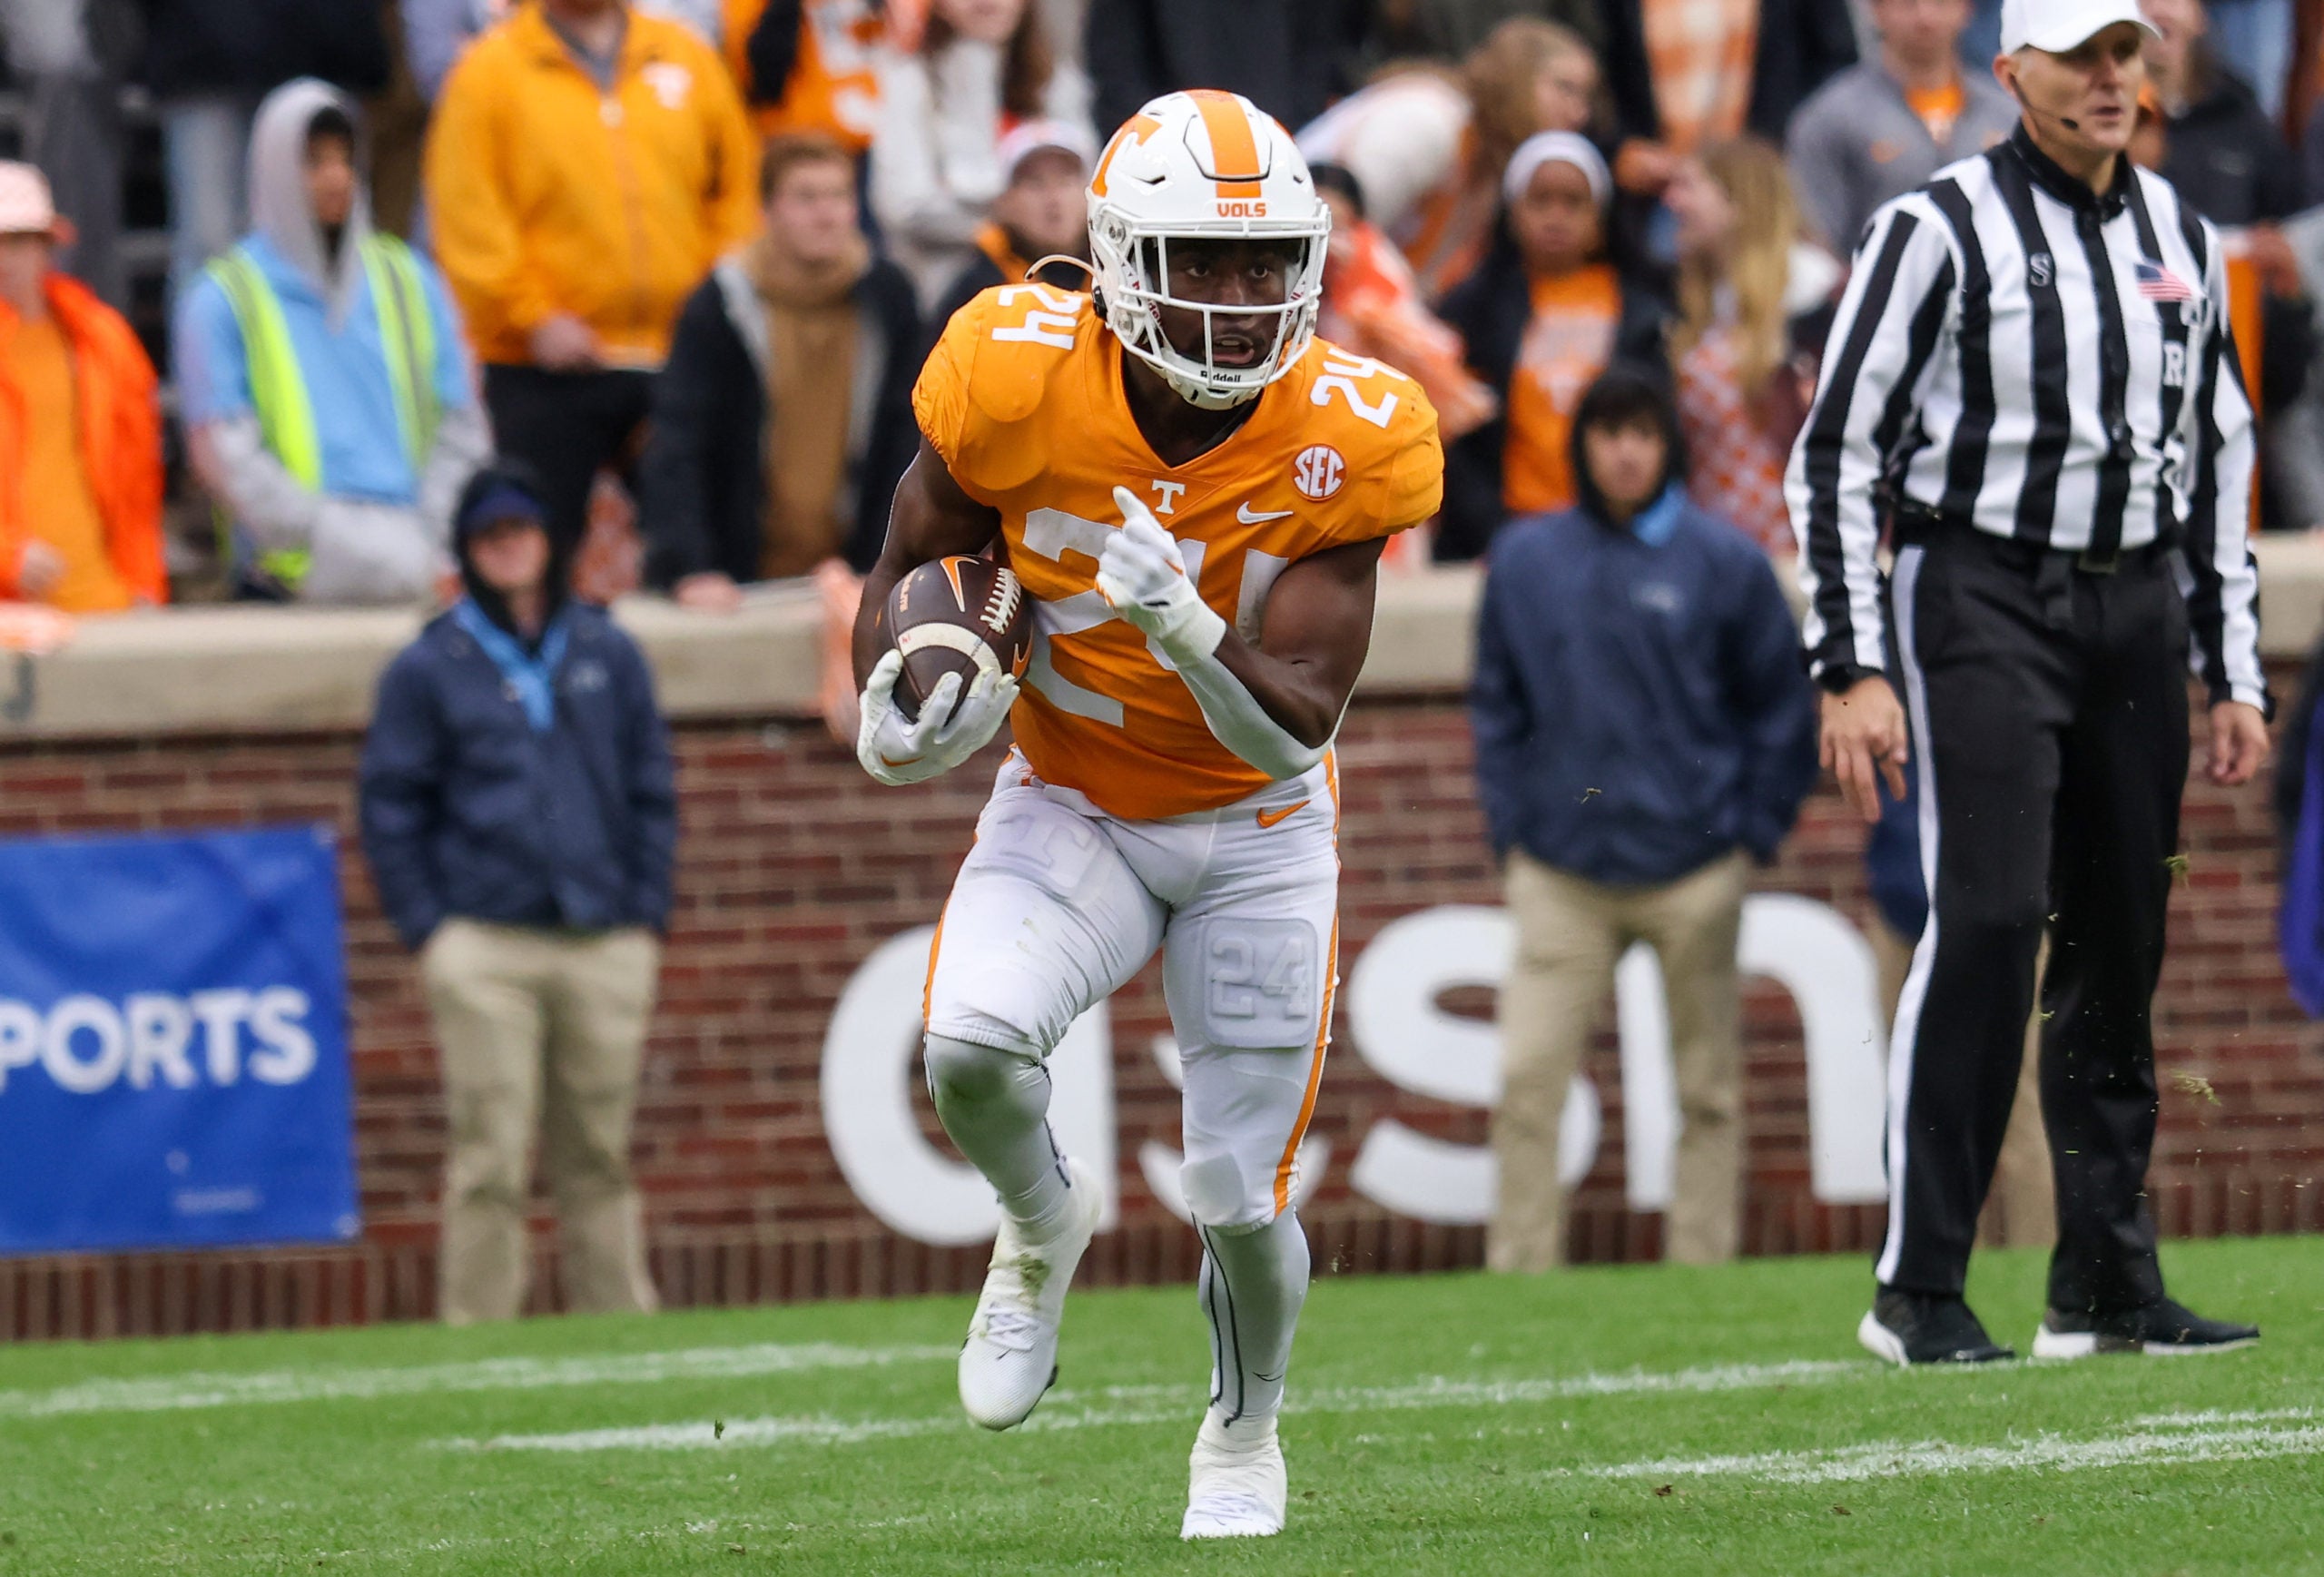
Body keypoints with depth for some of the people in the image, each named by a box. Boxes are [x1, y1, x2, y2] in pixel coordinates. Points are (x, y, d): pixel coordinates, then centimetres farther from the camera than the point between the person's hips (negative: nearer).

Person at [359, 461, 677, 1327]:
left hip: (604, 948, 3)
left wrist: (646, 918, 6)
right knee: (490, 1157, -7)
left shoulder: (609, 655, 13)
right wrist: (427, 929, -4)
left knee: (601, 1156, 6)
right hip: (484, 949, -3)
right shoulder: (426, 669, 5)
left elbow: (652, 793, 15)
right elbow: (390, 808, 6)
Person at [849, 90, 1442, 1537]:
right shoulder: (1019, 384, -21)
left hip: (1256, 831, 0)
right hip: (1070, 806, 0)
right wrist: (898, 697, -21)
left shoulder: (1347, 441, -23)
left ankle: (1245, 1434, 36)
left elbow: (1295, 730, -24)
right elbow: (913, 564, -1)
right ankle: (1042, 1224, 7)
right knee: (973, 1048, -29)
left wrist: (1187, 628, -43)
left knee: (1244, 1201, 2)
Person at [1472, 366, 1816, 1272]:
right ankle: (1516, 1276, -3)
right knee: (1526, 1078, -7)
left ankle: (1701, 1273, 10)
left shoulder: (1724, 561, 1)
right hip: (1560, 873, 1)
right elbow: (1496, 704, 14)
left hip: (1692, 871, -1)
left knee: (1708, 1088, 4)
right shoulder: (1524, 559, 7)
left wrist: (1755, 832, 1)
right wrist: (1510, 831, 7)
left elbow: (1783, 706, 6)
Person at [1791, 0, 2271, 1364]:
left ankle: (2107, 1286, 11)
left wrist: (2235, 675, 15)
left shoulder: (2183, 241, 12)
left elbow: (2218, 464, 19)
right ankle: (1920, 1289, -12)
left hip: (2140, 605, 6)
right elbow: (1839, 451, -5)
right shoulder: (1939, 229, -5)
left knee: (2122, 943, 5)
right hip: (1983, 597, -5)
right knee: (1988, 919, -16)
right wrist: (1852, 670, -11)